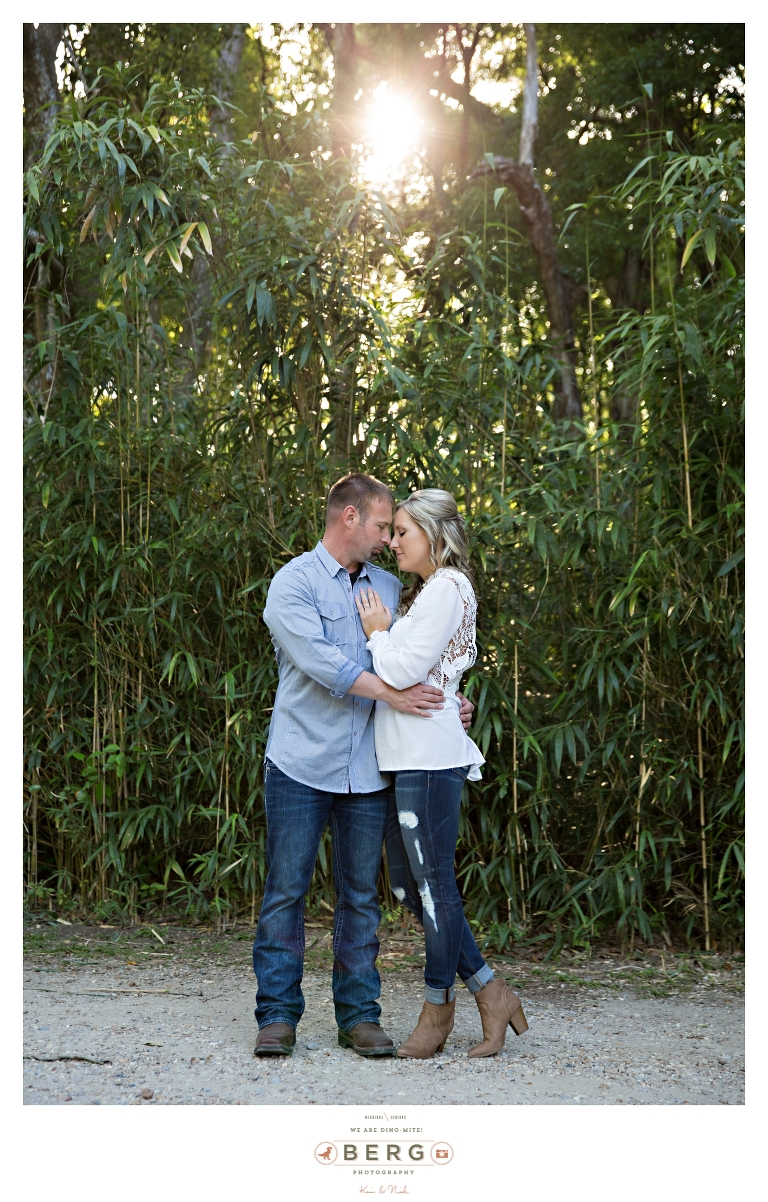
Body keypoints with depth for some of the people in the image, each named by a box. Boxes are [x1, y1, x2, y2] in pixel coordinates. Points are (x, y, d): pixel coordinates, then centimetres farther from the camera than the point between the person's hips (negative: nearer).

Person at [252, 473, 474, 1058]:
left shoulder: (388, 587, 14)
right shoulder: (294, 583, -4)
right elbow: (320, 659, -17)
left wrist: (447, 703, 3)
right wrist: (391, 693, -18)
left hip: (367, 768, 5)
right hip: (301, 763, -5)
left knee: (361, 894, 7)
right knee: (286, 890, -1)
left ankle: (359, 1014, 13)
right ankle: (278, 1014, 6)